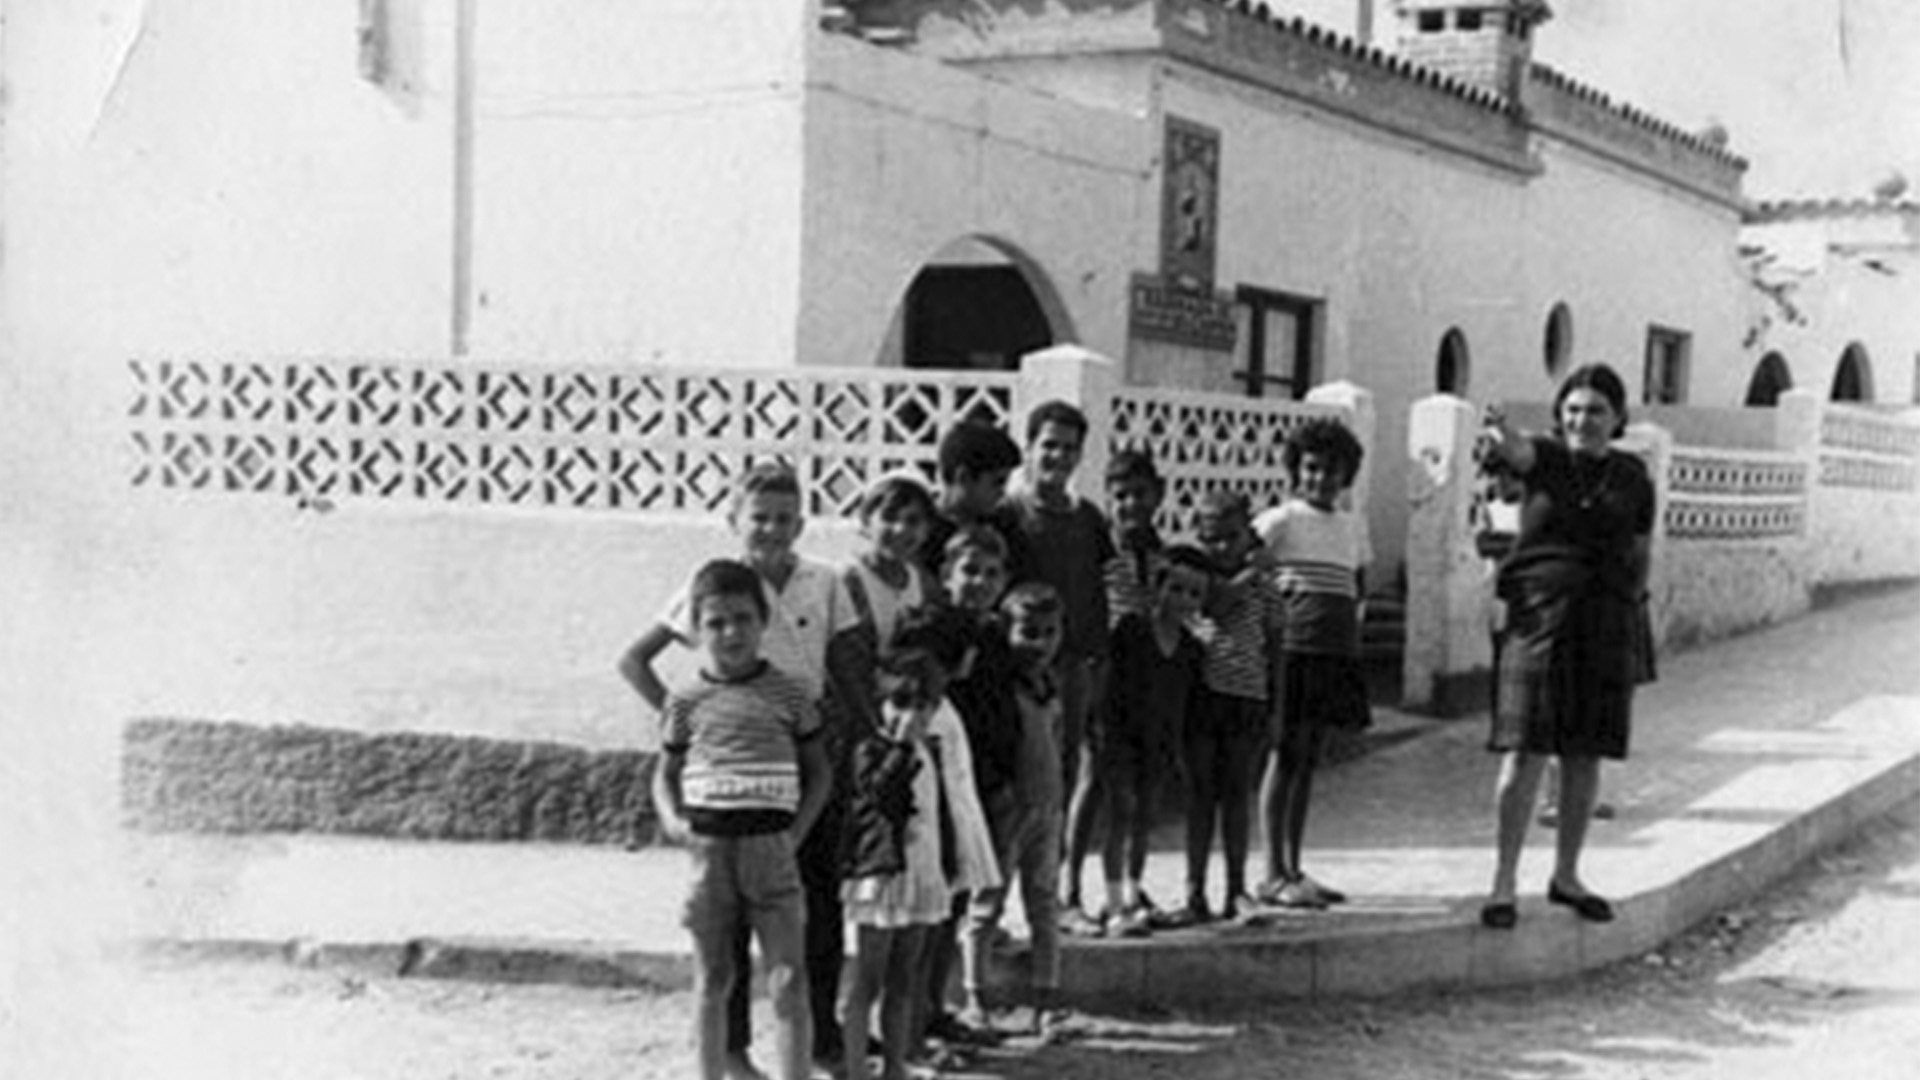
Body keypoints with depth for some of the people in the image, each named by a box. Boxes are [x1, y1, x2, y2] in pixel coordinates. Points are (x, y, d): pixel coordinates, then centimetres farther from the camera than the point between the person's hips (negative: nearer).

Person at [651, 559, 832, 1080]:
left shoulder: (789, 694, 2)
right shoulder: (686, 702, 4)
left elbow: (818, 771, 9)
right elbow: (666, 774, 13)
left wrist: (799, 830, -3)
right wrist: (671, 819, -6)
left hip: (772, 845, -1)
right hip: (708, 848, 1)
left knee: (787, 980, -2)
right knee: (712, 979, 10)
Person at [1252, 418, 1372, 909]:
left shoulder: (1351, 526, 17)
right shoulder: (1281, 520, -3)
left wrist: (1350, 620, 11)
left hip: (1338, 652, 7)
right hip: (1295, 648, -6)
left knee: (1309, 761, 10)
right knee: (1284, 758, -4)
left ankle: (1293, 870, 16)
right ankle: (1274, 876, 0)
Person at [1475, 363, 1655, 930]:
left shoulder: (1633, 479, 8)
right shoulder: (1545, 456, 0)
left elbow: (1641, 556, 15)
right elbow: (1518, 452, -24)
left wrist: (1627, 607, 5)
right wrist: (1499, 437, -47)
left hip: (1606, 626, 3)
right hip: (1539, 617, -3)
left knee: (1586, 757, 8)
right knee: (1525, 752, -7)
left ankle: (1566, 876, 22)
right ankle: (1503, 882, -1)